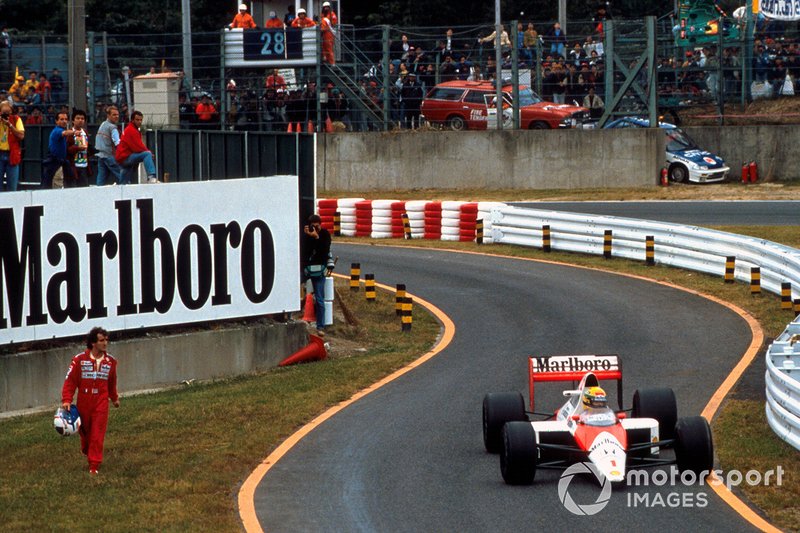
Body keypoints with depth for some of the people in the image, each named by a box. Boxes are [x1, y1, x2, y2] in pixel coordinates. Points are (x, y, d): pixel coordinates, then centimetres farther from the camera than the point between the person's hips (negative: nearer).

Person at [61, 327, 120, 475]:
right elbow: (70, 380, -9)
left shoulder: (110, 361, 2)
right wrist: (66, 400, -18)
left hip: (101, 404, 1)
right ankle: (86, 451, 46)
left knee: (97, 436, -5)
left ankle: (94, 466, -1)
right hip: (83, 403, -1)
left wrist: (114, 398, 27)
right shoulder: (79, 359, -9)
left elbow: (112, 382, 17)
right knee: (85, 431, 15)